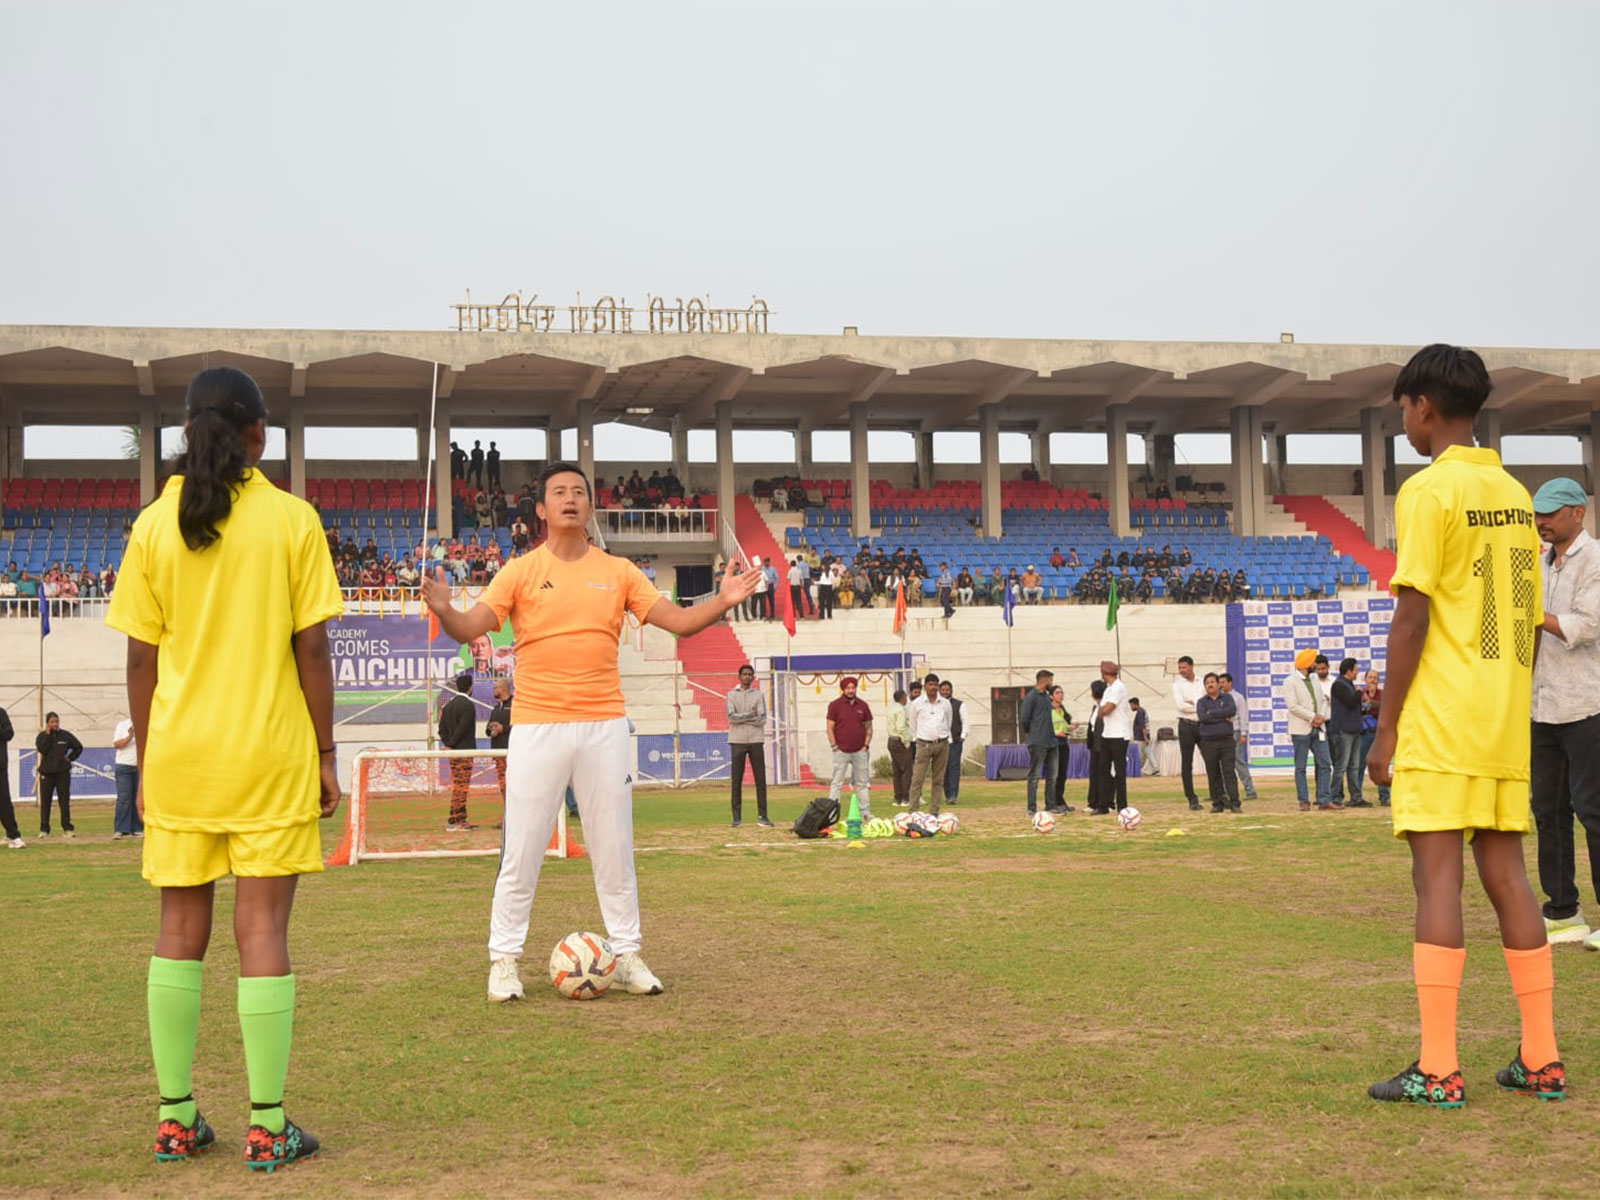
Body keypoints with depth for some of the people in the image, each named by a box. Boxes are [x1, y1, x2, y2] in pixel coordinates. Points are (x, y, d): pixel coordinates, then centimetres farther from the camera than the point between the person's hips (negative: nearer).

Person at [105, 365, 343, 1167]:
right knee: (263, 930, 0)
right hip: (270, 754, -2)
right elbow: (312, 649, -5)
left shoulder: (154, 525, 2)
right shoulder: (292, 520, -4)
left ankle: (175, 1118, 15)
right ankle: (267, 1128, 2)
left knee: (180, 929, 11)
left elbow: (140, 659, 2)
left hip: (179, 754, 3)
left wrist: (146, 761, 11)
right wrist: (326, 753, 2)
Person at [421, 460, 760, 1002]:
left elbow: (679, 621, 7)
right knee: (521, 851, -1)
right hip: (537, 727, -2)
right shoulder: (520, 572, 3)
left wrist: (722, 602, -10)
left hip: (604, 725, 2)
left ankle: (626, 956, 18)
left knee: (614, 849, 8)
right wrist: (444, 610, -29)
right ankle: (504, 960, 11)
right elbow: (470, 629, -7)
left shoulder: (619, 572, 9)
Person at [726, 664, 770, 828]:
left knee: (761, 780, -1)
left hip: (756, 741, 1)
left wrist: (741, 718, -10)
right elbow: (731, 717, -9)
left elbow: (762, 719, -4)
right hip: (737, 741, -1)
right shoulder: (732, 695, 7)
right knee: (736, 780, 0)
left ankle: (762, 816, 3)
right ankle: (737, 817, 4)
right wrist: (750, 715, -15)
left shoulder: (759, 695, 8)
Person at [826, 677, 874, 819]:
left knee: (863, 783, 7)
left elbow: (869, 727, 13)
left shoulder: (862, 705, 9)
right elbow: (830, 728, -1)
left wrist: (866, 745, 3)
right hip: (841, 751, -3)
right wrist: (834, 747, -7)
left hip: (860, 751, 3)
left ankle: (865, 812, 13)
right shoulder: (835, 705, 0)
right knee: (836, 783, -3)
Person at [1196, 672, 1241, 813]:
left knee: (1229, 772, -7)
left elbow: (1232, 710, -12)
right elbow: (1202, 717, -10)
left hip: (1226, 741, -1)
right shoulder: (1202, 701, 9)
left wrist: (1212, 712, -8)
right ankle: (1217, 804, 9)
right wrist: (1223, 717, -8)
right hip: (1208, 742, 1)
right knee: (1213, 775, 3)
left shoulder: (1227, 698, 10)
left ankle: (1234, 803, -8)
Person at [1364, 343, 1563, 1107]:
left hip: (1439, 726, -7)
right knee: (1506, 876, 10)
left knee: (1437, 878, -6)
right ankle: (1541, 1061, 13)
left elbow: (1412, 617, -13)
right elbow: (1529, 621, 16)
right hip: (1505, 726, 7)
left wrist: (1385, 727, -9)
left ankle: (1438, 1072, -5)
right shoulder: (1515, 495, 14)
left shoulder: (1428, 490, -8)